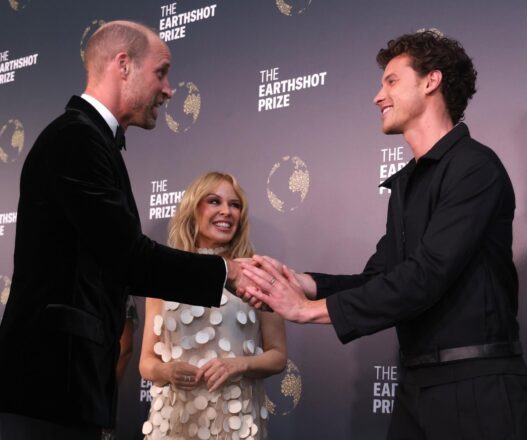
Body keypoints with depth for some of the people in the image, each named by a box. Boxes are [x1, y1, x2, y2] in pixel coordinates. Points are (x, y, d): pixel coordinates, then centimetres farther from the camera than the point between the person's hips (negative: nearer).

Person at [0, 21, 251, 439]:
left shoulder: (90, 139, 16)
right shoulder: (76, 138, -14)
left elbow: (120, 265, 17)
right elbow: (130, 256, -18)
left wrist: (227, 277, 14)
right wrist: (225, 271, -5)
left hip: (65, 377, 10)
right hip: (51, 379, -10)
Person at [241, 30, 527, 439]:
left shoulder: (475, 166, -12)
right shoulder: (406, 183, 16)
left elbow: (425, 276, -20)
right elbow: (378, 277, 13)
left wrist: (310, 308, -16)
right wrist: (302, 282, -5)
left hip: (475, 386, -8)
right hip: (418, 385, 8)